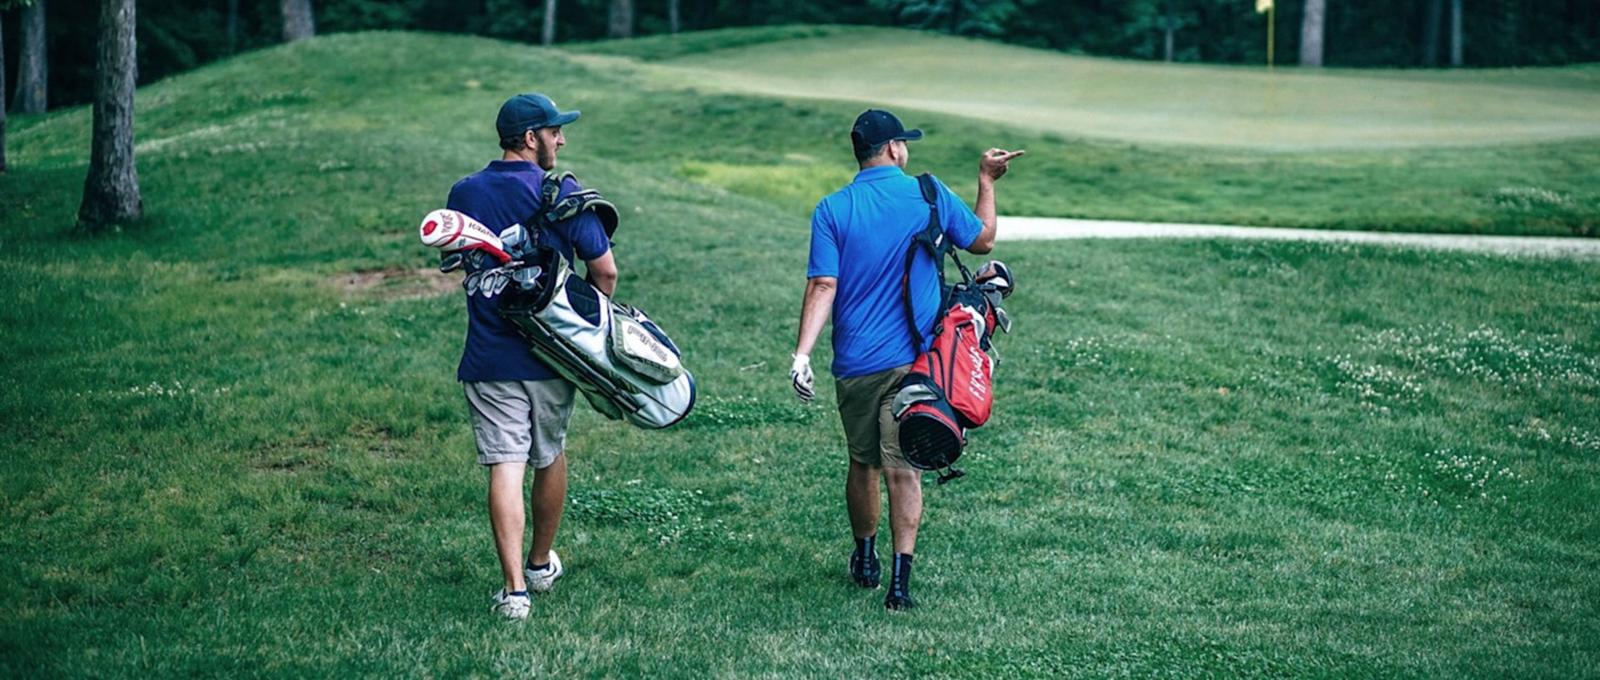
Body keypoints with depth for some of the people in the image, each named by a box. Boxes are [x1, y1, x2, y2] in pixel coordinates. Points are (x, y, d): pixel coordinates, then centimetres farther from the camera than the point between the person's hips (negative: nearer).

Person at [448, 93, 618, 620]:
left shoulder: (464, 195, 3)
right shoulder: (562, 194, -8)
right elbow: (605, 270, -7)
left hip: (489, 356, 1)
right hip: (552, 354, -1)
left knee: (505, 467, -4)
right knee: (550, 458, 19)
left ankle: (515, 588, -11)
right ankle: (541, 564, 35)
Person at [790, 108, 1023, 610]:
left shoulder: (832, 210, -2)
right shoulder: (930, 196, -1)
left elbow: (823, 287, -11)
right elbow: (983, 240, 15)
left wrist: (802, 353, -13)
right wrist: (987, 182, 27)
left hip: (855, 363, 1)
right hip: (913, 361, -1)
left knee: (862, 464, 18)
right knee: (903, 468, -3)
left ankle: (865, 560, 34)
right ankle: (899, 582, -12)